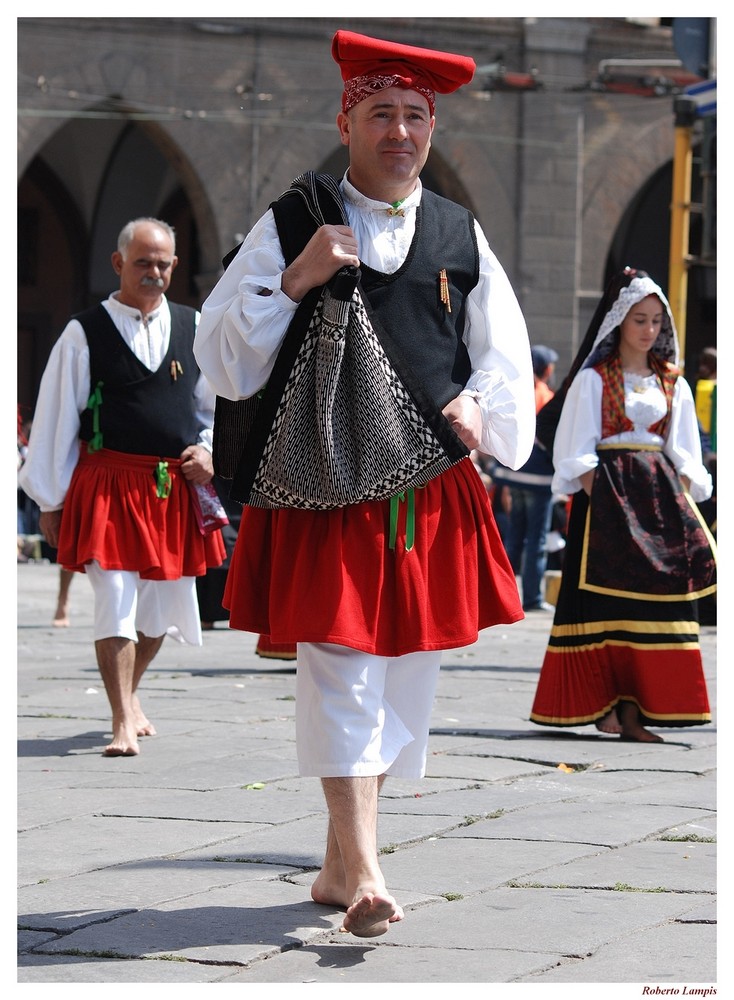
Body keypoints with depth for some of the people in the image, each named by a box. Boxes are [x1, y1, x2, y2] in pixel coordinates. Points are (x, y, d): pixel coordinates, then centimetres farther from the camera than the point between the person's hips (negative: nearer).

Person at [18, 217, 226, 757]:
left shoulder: (193, 328, 8)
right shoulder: (84, 334, -3)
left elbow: (222, 403, 20)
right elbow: (55, 421, 0)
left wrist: (210, 451, 2)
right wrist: (51, 501, 1)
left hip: (176, 486, 4)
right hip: (108, 485, -4)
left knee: (165, 602, 13)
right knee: (115, 601, -10)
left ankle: (130, 692, 37)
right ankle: (123, 722, -2)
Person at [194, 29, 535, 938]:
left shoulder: (461, 235, 11)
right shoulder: (291, 225, 1)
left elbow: (506, 354, 16)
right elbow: (222, 354, -3)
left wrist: (480, 406, -5)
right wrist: (295, 279, -16)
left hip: (434, 489, 4)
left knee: (404, 675, 9)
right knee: (342, 670, -12)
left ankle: (337, 867, 23)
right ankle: (364, 873, -14)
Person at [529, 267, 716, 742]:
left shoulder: (673, 383, 14)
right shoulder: (594, 379, 1)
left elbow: (683, 454, 14)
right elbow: (579, 453, -3)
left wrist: (681, 503, 0)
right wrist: (600, 500, -15)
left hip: (660, 492, 4)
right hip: (608, 492, -4)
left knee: (659, 596, -3)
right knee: (608, 597, -7)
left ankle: (632, 708, -4)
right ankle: (606, 705, -5)